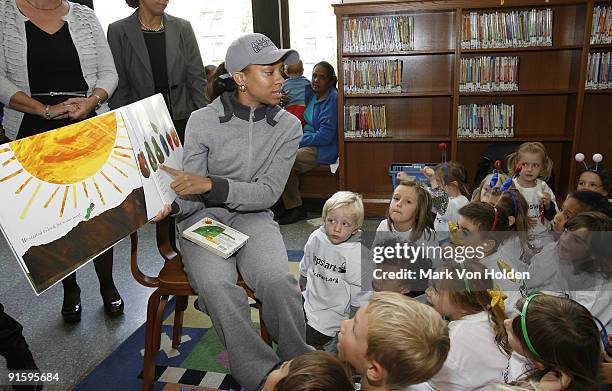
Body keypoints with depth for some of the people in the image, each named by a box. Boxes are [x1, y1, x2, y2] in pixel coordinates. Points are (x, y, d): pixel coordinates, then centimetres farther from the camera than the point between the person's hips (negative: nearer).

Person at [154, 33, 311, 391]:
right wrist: (170, 206, -24)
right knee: (217, 286, -32)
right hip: (204, 217, 0)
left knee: (278, 280, -31)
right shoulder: (203, 121, -2)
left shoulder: (288, 126, 1)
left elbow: (268, 192, -9)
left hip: (253, 215, 1)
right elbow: (193, 197, 0)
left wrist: (210, 184, -23)